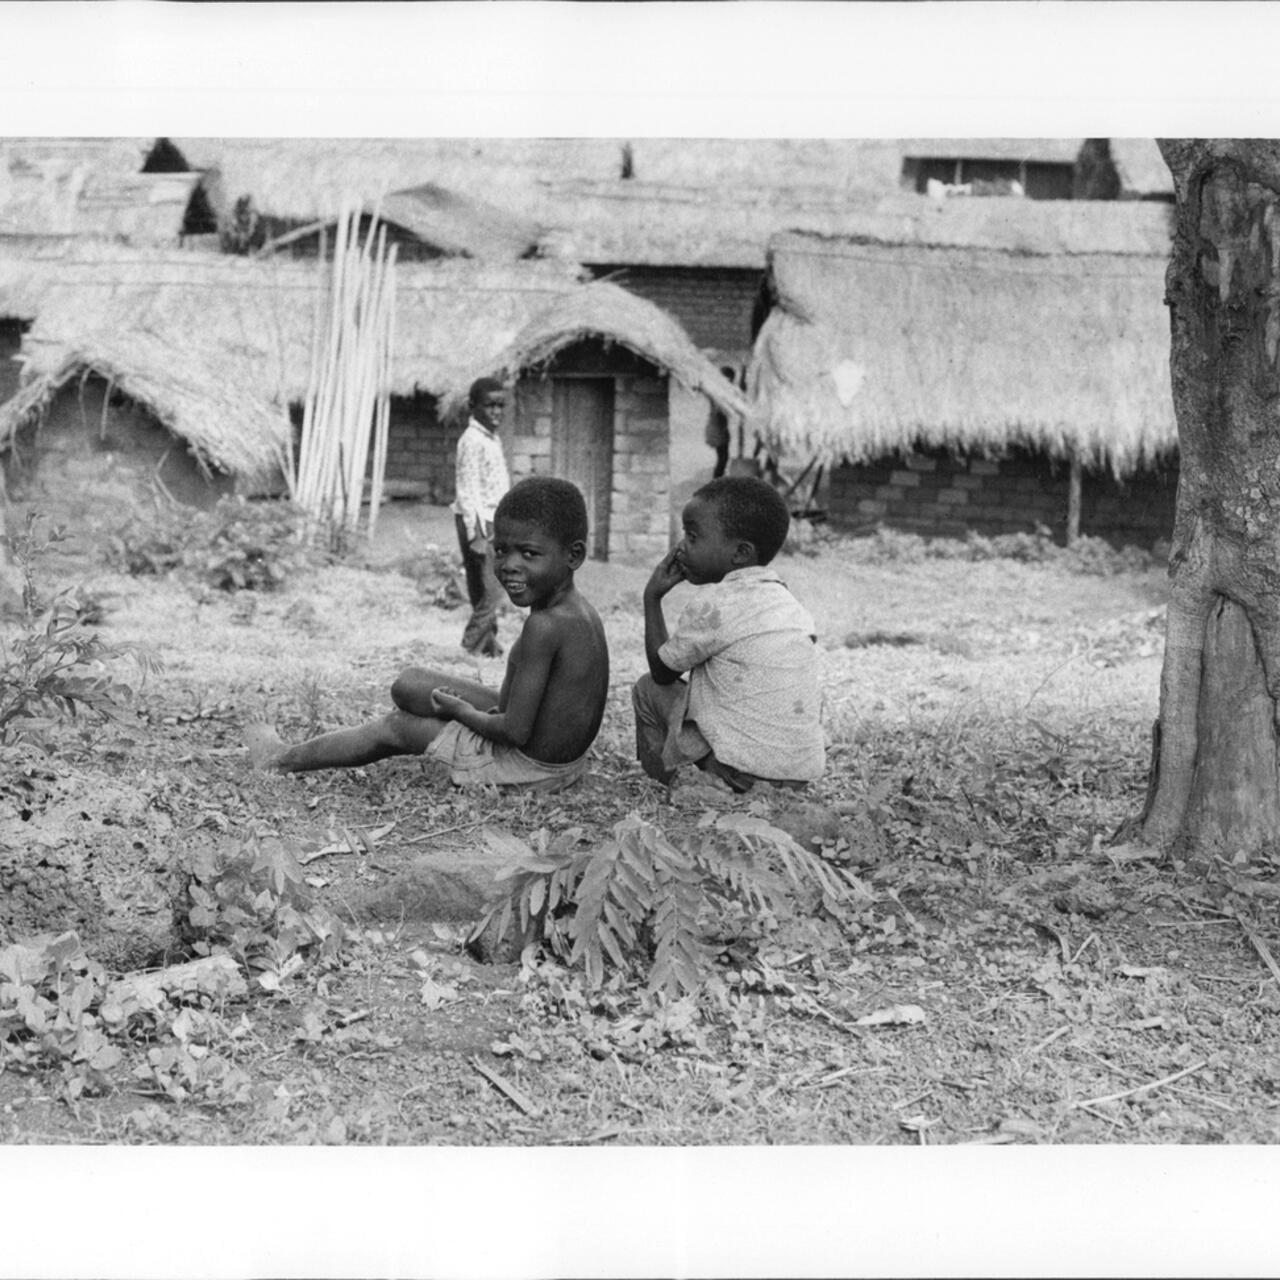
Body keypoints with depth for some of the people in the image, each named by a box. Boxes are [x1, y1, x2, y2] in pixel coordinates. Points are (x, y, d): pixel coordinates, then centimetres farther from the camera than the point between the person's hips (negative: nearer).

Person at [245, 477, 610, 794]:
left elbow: (516, 731, -27)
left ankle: (283, 760, 31)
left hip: (528, 766, -9)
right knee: (410, 684, 17)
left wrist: (462, 711, -9)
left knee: (397, 726, 10)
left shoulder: (544, 626, -27)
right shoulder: (583, 613, 2)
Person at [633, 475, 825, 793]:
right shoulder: (789, 602, 11)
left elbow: (662, 671, 4)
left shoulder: (712, 605, -11)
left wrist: (652, 597, 12)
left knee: (648, 690, 10)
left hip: (746, 775, -7)